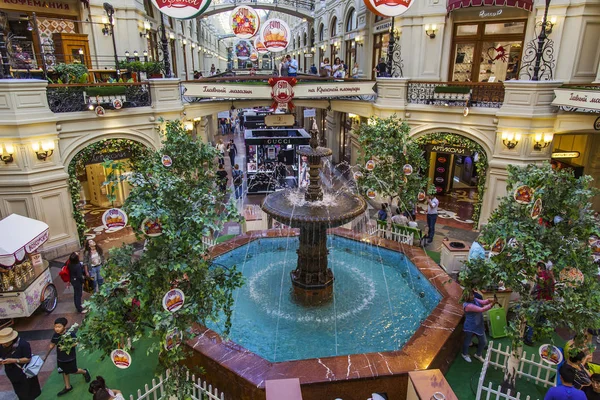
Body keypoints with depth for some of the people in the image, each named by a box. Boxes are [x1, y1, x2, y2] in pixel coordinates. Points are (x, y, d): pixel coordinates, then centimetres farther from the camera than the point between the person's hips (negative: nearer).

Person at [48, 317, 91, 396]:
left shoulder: (71, 334, -26)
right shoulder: (55, 335, -13)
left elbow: (76, 343, -19)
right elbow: (52, 345, 3)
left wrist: (67, 347, -32)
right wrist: (46, 355, 7)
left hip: (70, 358, -4)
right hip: (60, 358, 5)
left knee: (73, 371, 11)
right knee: (65, 372, 18)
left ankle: (85, 372, 41)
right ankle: (68, 387, 38)